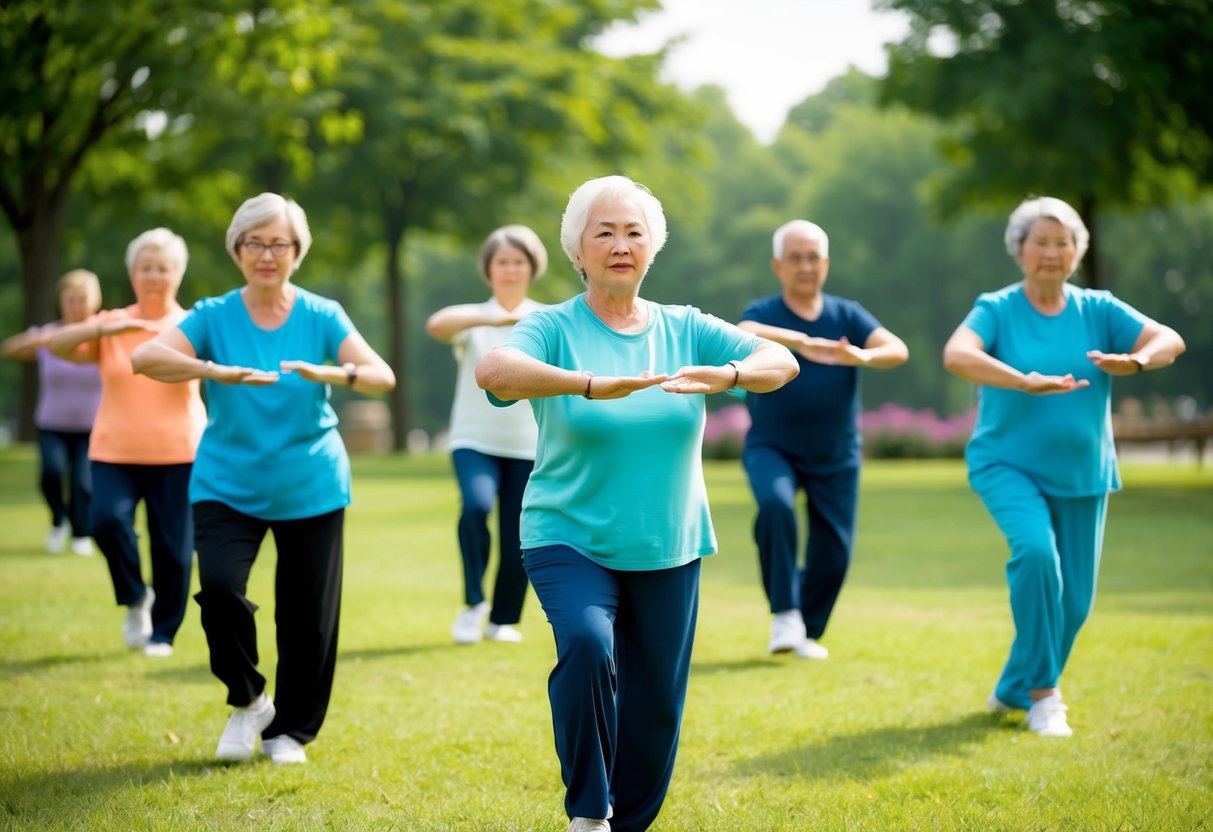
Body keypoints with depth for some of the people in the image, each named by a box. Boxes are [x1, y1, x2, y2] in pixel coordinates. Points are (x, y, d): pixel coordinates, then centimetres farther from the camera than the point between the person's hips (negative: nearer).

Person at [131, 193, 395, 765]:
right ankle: (247, 700, 5)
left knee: (308, 617, 2)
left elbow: (382, 376, -15)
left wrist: (331, 373, -37)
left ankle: (290, 730, 24)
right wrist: (217, 371, -37)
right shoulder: (214, 316, -3)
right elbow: (145, 358, -20)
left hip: (311, 489, 1)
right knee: (219, 587, -22)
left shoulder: (321, 316, -2)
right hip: (228, 485, -1)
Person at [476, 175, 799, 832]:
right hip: (570, 543, -4)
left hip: (669, 552, 4)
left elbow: (781, 362, -6)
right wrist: (592, 384, -41)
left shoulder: (685, 329, 4)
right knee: (587, 645, -31)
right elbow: (493, 368, -27)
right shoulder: (555, 327, -6)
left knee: (655, 710, 8)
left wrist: (727, 375, -29)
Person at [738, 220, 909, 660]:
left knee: (833, 553, 0)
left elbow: (898, 349, -17)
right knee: (775, 504, -31)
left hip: (836, 457, 2)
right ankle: (784, 615, -19)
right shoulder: (763, 313, -7)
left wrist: (862, 356, -41)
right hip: (772, 448, -2)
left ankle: (807, 630, 25)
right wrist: (799, 340, -52)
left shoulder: (847, 315, -1)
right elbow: (743, 334, -33)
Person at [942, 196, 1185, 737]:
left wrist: (1136, 361, -30)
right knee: (1036, 549, -30)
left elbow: (1170, 340, -7)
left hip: (1081, 473, 4)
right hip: (1008, 463, -4)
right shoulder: (997, 309, -5)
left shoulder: (1098, 310, 3)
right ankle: (1043, 692, -18)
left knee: (1074, 601, 5)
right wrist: (1026, 382, -39)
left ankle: (1013, 691, 29)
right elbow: (956, 355, -24)